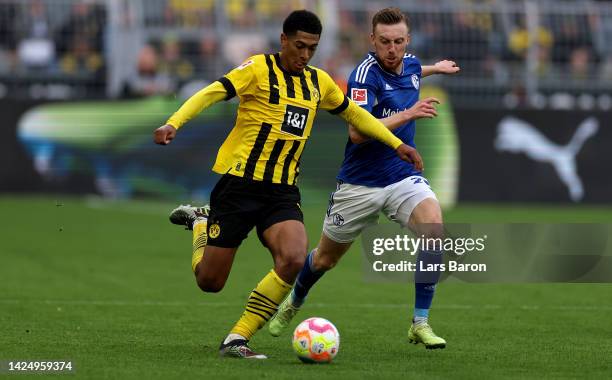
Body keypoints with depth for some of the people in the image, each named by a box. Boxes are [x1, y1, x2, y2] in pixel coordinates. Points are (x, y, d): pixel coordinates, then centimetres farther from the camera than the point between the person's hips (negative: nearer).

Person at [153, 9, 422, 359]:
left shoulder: (318, 82, 11)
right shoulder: (259, 69, -7)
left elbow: (354, 113, 27)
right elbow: (211, 94, -16)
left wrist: (397, 144, 25)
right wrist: (173, 123, -31)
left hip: (283, 191, 4)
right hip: (240, 184, -4)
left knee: (294, 259, -25)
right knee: (209, 282, -1)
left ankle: (237, 340, -13)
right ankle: (199, 222, 33)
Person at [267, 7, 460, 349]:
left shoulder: (411, 65, 2)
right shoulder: (365, 75, -20)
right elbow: (358, 132, -32)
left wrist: (436, 68, 38)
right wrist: (408, 114, -34)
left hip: (404, 177, 4)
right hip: (361, 184, -4)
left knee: (433, 228, -26)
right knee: (325, 259, 13)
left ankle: (421, 324, -18)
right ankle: (294, 302, 48)